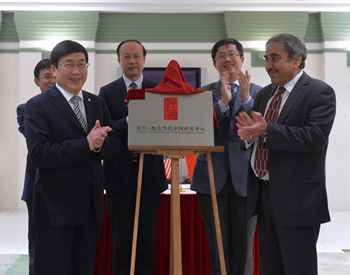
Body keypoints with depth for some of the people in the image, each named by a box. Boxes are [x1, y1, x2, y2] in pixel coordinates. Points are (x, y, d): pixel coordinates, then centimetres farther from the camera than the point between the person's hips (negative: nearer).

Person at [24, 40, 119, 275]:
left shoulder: (97, 103, 10)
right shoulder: (38, 106, -8)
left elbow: (113, 143, 7)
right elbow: (38, 153, -18)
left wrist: (99, 143, -17)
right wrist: (86, 144, -23)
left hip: (92, 206, 6)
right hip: (56, 208, -5)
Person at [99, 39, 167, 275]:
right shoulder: (107, 92, 4)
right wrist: (129, 120, -23)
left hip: (150, 173, 1)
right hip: (119, 174, 0)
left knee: (147, 235, 7)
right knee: (121, 236, 8)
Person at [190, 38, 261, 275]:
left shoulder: (257, 93, 5)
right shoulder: (203, 93, 8)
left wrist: (246, 98, -18)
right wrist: (223, 102, -15)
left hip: (244, 177, -1)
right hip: (212, 177, 1)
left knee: (243, 247, 7)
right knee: (217, 247, 9)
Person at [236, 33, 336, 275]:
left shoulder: (319, 93, -9)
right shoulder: (265, 94, 15)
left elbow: (316, 137, -22)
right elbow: (255, 127, 12)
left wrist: (266, 130, -26)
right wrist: (249, 133, -12)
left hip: (296, 198, -7)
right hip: (263, 193, 7)